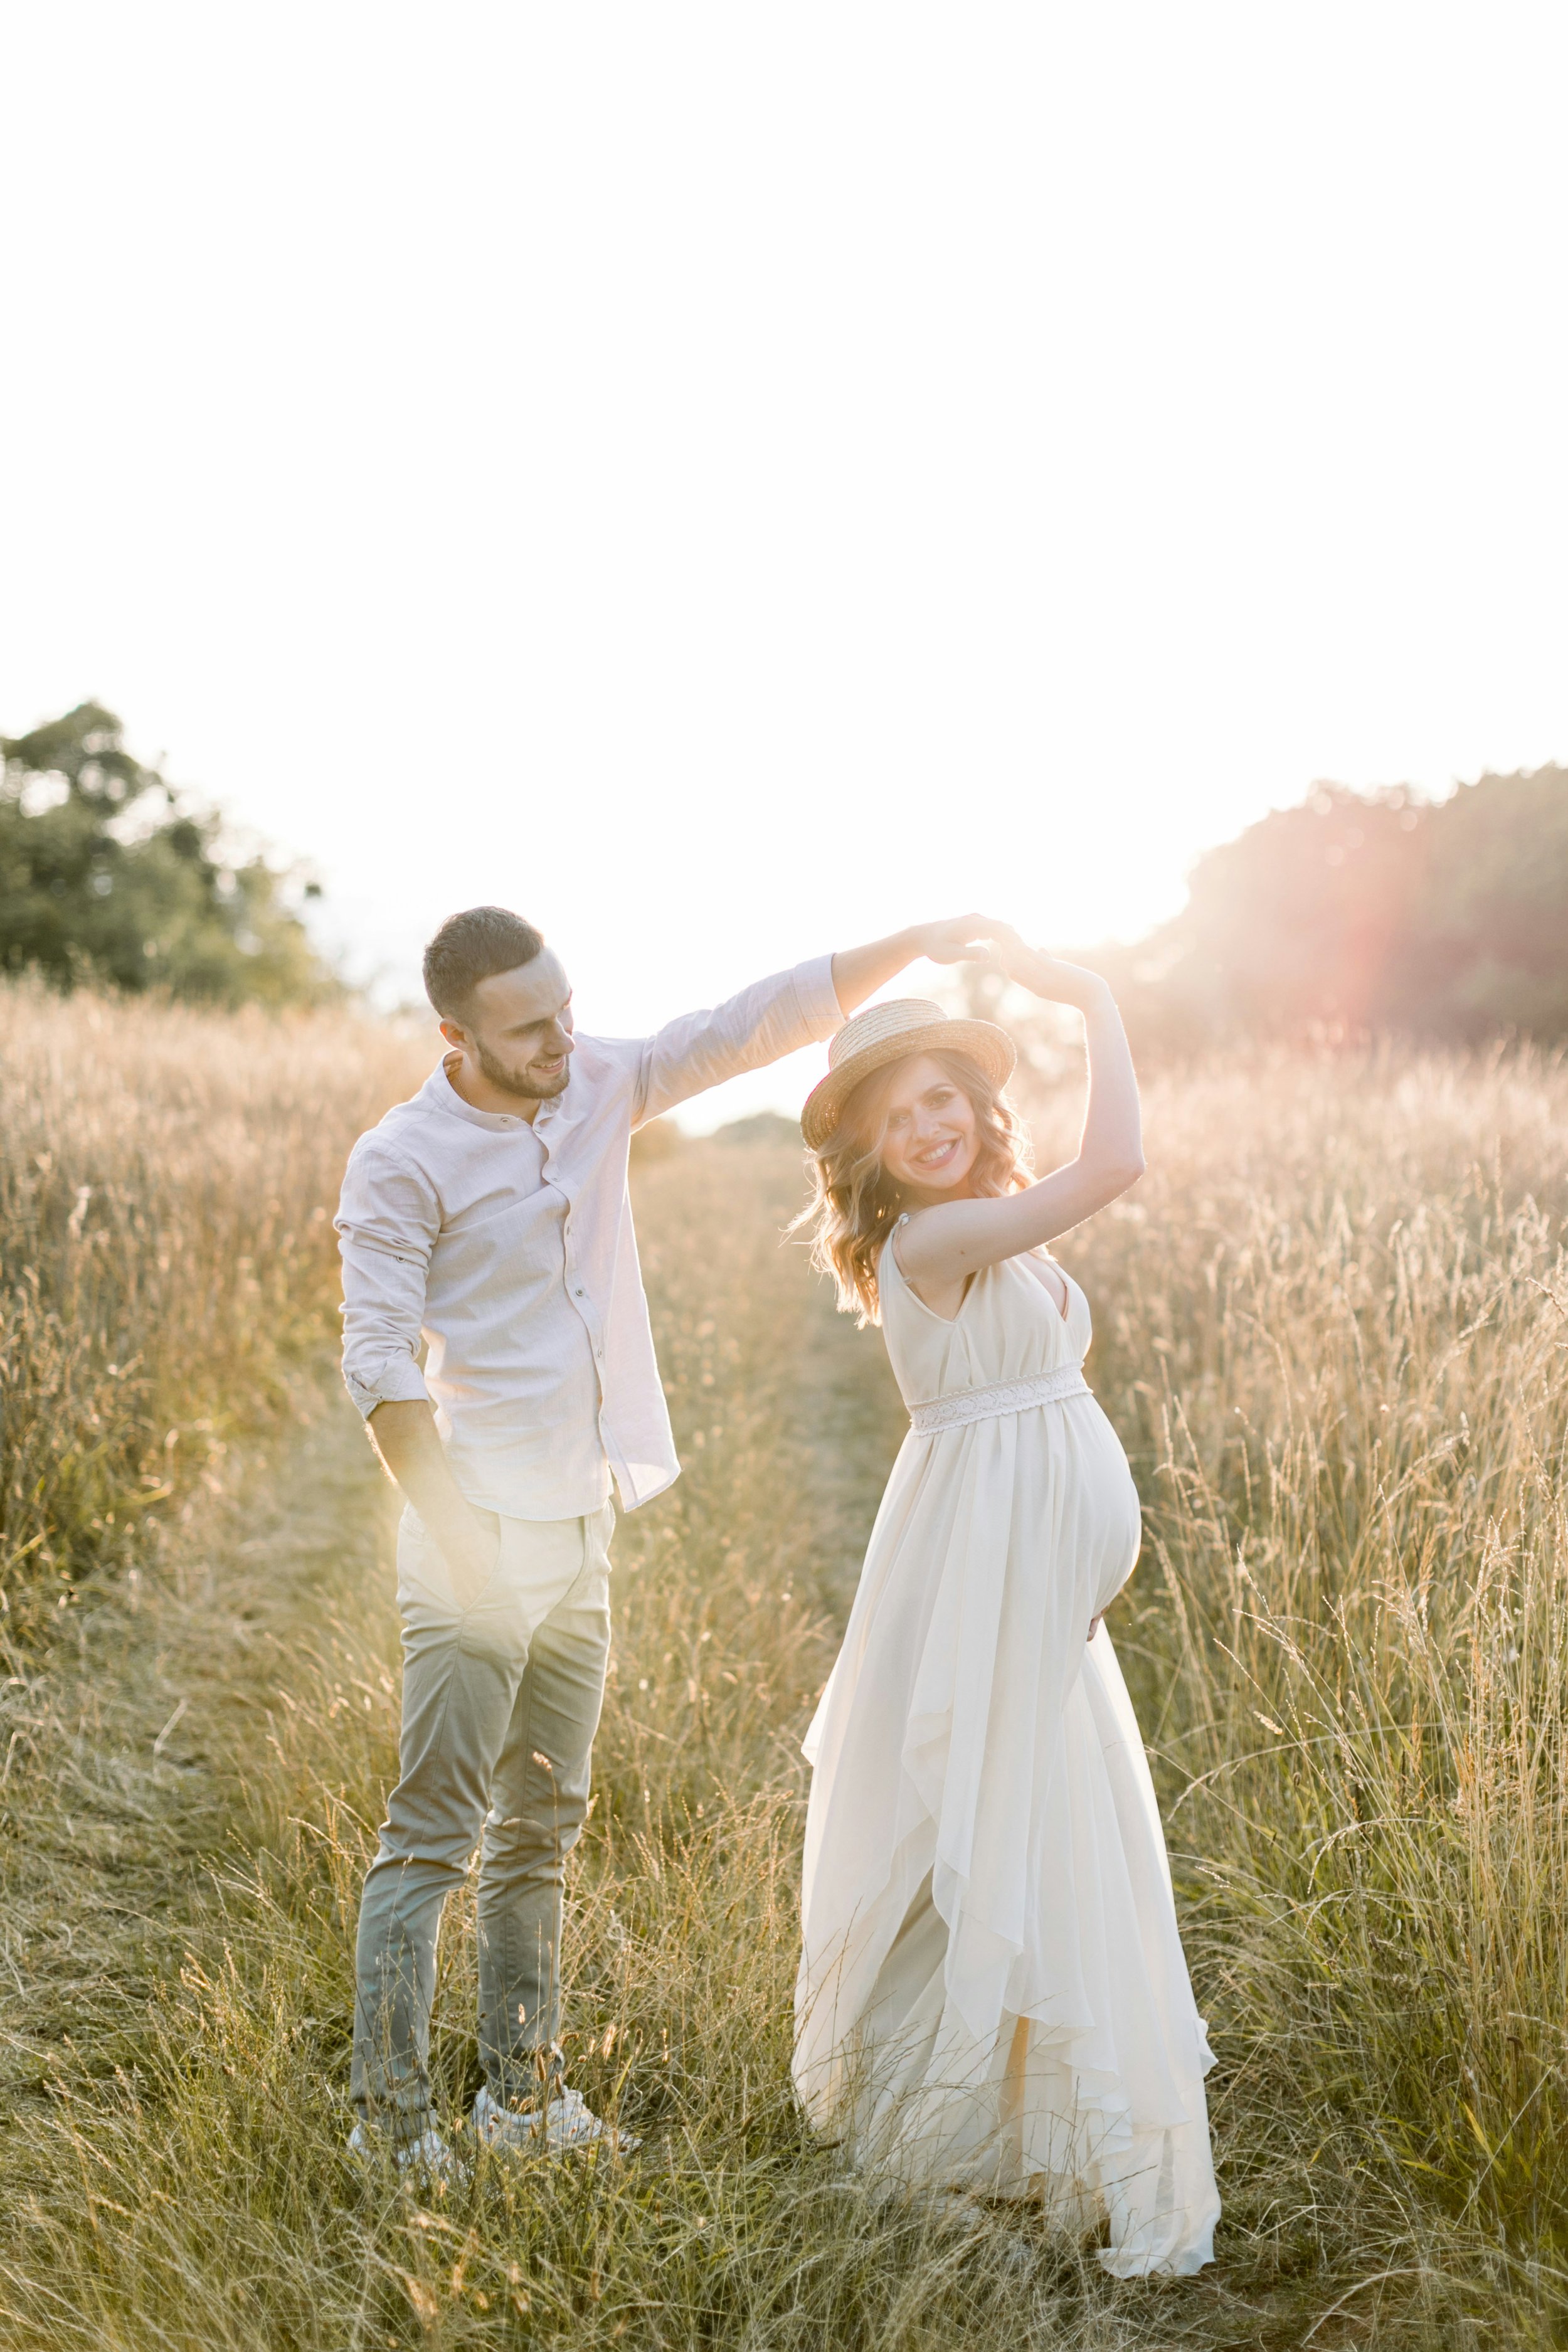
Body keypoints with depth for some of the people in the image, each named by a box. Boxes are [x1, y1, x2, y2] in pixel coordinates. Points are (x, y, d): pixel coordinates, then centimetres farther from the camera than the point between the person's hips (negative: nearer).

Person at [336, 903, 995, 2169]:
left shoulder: (600, 1084, 5)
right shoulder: (401, 1162, -12)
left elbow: (755, 1024, 6)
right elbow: (379, 1369, -17)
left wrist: (909, 946, -2)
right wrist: (463, 1548, -22)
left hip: (583, 1531, 7)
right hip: (481, 1529, -7)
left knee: (543, 1827, 14)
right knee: (434, 1832, -3)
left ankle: (524, 2092, 26)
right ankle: (392, 2121, 6)